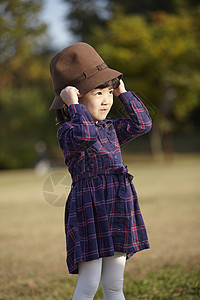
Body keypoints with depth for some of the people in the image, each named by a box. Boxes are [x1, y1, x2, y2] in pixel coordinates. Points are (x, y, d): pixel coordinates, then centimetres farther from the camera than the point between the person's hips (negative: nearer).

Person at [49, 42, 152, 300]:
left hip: (117, 210, 7)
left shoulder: (110, 128, 16)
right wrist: (74, 105, -20)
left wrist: (123, 92, 16)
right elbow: (85, 135, -30)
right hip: (89, 209, -7)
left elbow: (142, 124, 17)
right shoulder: (67, 131, -8)